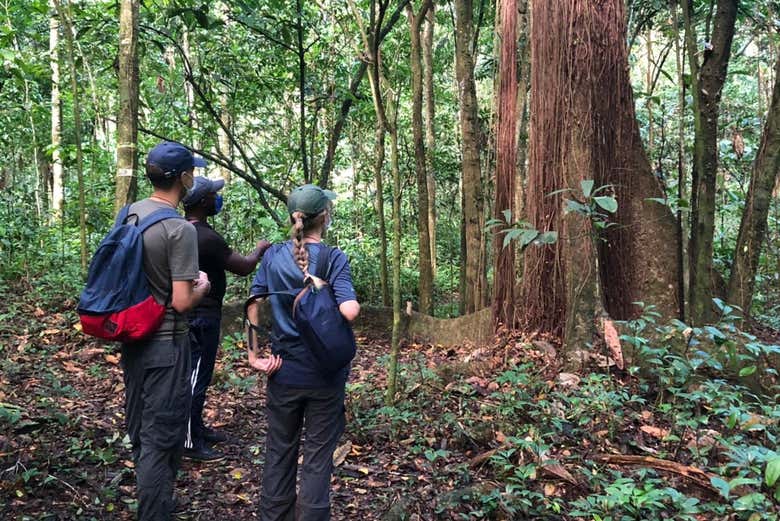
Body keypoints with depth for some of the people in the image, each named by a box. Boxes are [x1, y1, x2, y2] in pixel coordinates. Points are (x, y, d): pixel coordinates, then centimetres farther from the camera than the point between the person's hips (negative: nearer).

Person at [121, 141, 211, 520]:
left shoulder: (129, 213, 2)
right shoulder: (180, 229, -21)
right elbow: (182, 302, -23)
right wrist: (202, 285, -2)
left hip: (132, 338, 8)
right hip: (165, 345, -8)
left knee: (139, 429, 23)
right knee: (161, 439, 3)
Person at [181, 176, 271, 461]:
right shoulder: (207, 237, -23)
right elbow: (244, 267, -16)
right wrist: (260, 248, 1)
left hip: (191, 314, 10)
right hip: (202, 317, -10)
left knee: (197, 373, 19)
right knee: (197, 377, -2)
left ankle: (197, 428, 32)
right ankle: (190, 443, 7)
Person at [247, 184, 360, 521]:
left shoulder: (273, 256, -3)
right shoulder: (334, 259, -13)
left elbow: (253, 306, -3)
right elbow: (349, 311, -25)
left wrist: (254, 356, 2)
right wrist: (357, 304, -4)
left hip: (284, 373, 3)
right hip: (325, 376, -3)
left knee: (279, 451, 19)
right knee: (318, 455, 11)